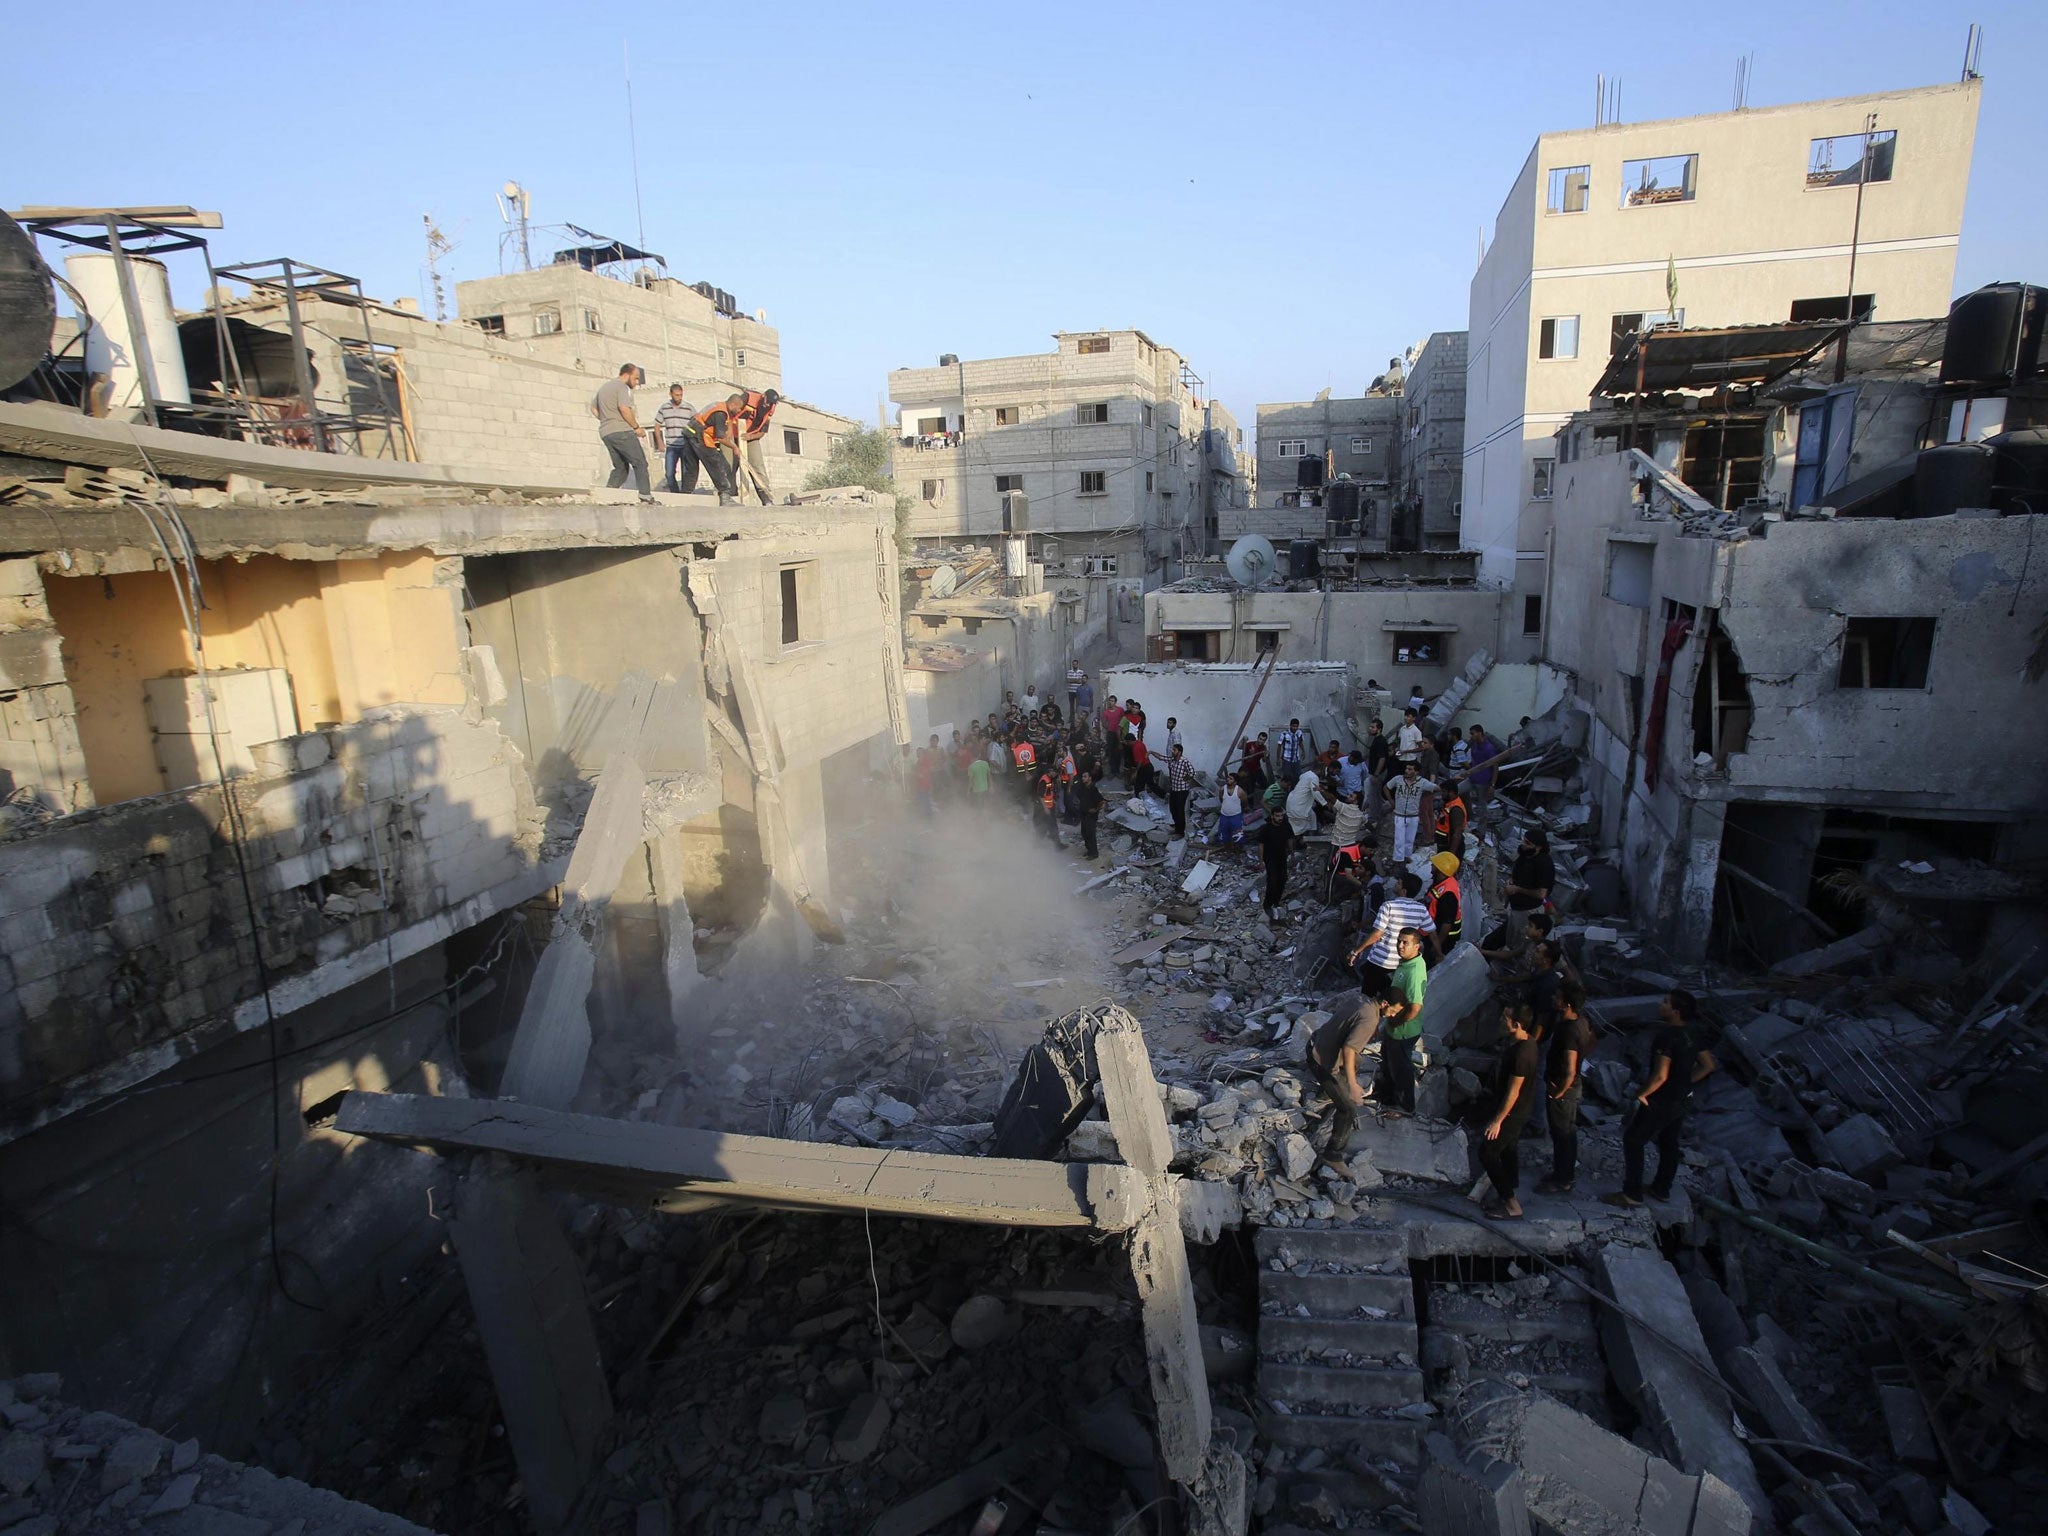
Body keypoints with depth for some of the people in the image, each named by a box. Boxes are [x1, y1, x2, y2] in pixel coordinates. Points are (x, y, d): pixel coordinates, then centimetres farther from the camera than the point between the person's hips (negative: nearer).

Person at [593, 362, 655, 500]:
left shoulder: (604, 386, 23)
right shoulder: (622, 387, -6)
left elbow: (593, 408, 28)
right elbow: (624, 409, -19)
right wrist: (636, 427, -11)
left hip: (605, 433, 8)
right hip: (621, 431, -8)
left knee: (621, 467, 12)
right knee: (640, 463, -6)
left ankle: (607, 492, -4)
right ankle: (645, 496, -15)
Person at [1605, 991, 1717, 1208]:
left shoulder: (1666, 1036, -28)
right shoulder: (1692, 1033, -1)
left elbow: (1660, 1076, -31)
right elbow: (1708, 1065, 10)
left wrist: (1641, 1094, -16)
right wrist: (1685, 1083, 14)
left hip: (1660, 1101, -9)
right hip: (1680, 1100, 9)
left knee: (1633, 1141, 3)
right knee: (1669, 1144, 22)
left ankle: (1631, 1194, 9)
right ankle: (1662, 1189, 37)